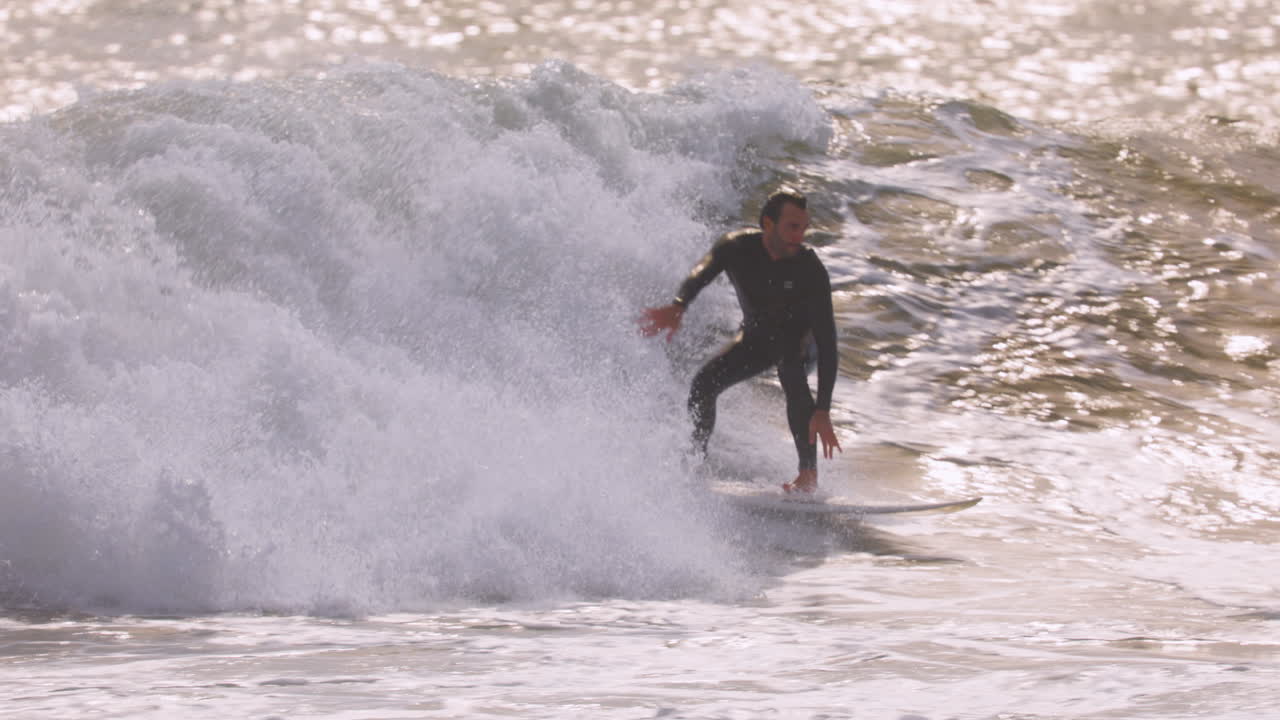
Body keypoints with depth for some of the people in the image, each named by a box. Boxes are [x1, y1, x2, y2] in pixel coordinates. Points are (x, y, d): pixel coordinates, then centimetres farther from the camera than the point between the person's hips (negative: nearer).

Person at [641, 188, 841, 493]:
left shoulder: (810, 270, -32)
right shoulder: (737, 248, -24)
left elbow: (827, 342, -35)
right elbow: (702, 274, -39)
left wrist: (822, 411, -42)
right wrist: (677, 307, -64)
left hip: (798, 339, -3)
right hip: (755, 337, 3)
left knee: (793, 376, -34)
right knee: (704, 382, -13)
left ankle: (808, 473, -31)